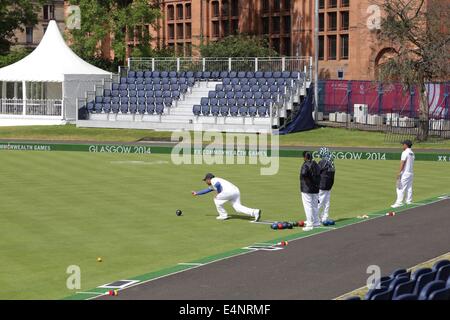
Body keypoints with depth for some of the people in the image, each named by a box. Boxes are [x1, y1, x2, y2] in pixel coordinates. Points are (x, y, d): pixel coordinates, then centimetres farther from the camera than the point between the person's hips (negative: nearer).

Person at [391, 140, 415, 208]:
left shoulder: (405, 152, -13)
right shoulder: (412, 153, 14)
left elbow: (402, 163, -19)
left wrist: (399, 173, -20)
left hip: (405, 173, -9)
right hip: (411, 173, 9)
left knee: (400, 188, -8)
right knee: (409, 188, 10)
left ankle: (399, 202, -12)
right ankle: (409, 202, 10)